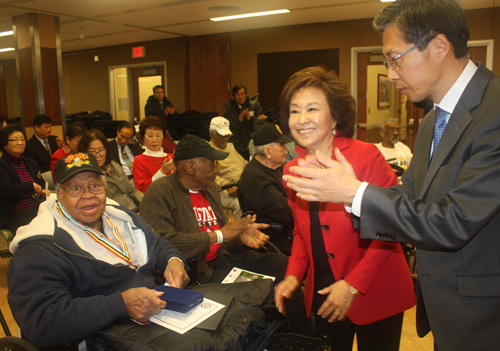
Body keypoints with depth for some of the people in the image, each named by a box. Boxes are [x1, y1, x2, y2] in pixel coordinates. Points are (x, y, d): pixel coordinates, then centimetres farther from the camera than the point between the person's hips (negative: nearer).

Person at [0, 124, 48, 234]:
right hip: (12, 216, -6)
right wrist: (32, 187, -10)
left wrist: (43, 192, 3)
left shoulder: (31, 163, 18)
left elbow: (41, 184, 28)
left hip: (34, 212, 6)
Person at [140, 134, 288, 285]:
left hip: (223, 259, 8)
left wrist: (241, 237, -7)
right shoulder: (160, 192, -10)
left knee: (279, 261, -8)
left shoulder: (210, 192, 16)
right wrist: (217, 235, -18)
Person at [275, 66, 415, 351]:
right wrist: (293, 275, -4)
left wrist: (353, 284, -18)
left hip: (374, 294, -4)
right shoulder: (291, 171, 1)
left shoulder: (365, 156, -15)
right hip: (323, 295, 5)